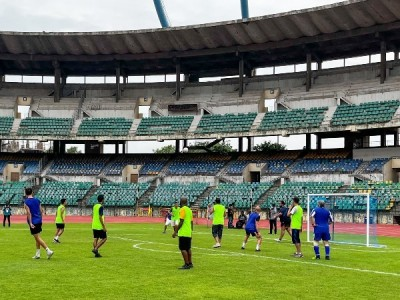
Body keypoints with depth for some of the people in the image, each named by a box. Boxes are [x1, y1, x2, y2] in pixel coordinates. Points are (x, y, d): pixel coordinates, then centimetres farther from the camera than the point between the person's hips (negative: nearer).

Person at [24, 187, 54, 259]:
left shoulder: (26, 202, -9)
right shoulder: (37, 200, 8)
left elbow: (29, 213, -17)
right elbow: (41, 211, 10)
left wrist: (30, 223, -18)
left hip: (33, 223, -6)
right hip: (39, 221, 6)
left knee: (38, 238, -4)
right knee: (37, 238, 14)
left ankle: (48, 251, -14)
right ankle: (37, 254, 17)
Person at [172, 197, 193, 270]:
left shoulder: (182, 209, -12)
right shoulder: (189, 210, 12)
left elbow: (181, 222, -18)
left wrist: (175, 231, -15)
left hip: (183, 233, -9)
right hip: (189, 233, 9)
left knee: (183, 249, -6)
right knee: (188, 248, 16)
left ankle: (187, 264, -9)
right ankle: (190, 263, 22)